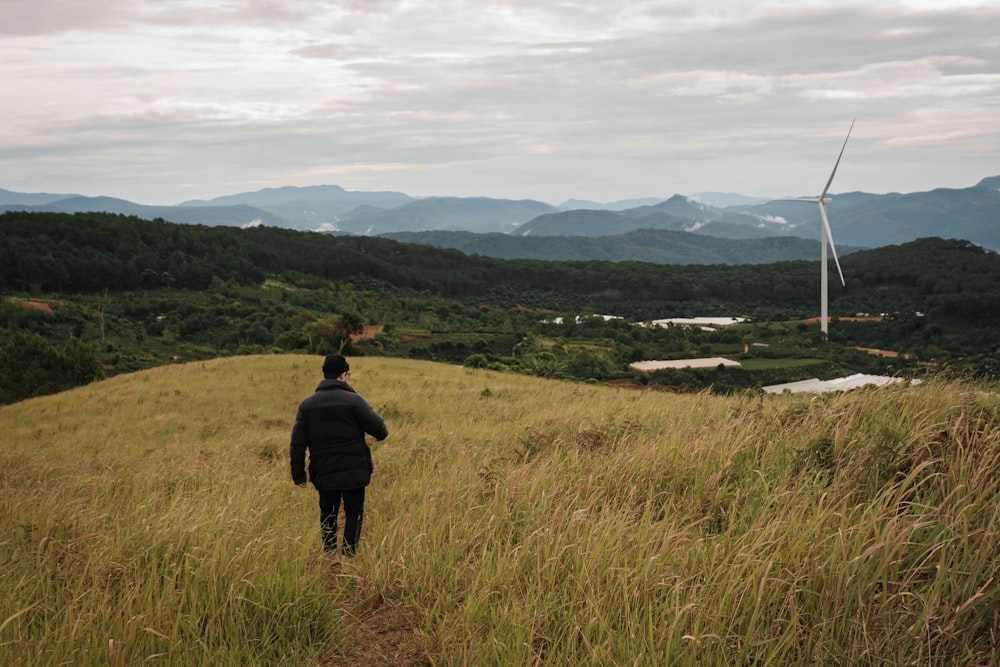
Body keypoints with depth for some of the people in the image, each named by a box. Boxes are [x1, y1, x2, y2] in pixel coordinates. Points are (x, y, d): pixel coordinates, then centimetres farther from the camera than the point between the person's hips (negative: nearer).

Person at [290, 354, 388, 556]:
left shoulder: (307, 404, 3)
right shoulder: (353, 400, -11)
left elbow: (297, 443, 3)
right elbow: (378, 428, -12)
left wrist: (298, 474, 8)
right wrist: (383, 433, 13)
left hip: (324, 473, 4)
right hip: (354, 472, -4)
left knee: (327, 515, 16)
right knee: (353, 513, 8)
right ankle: (348, 556, 4)